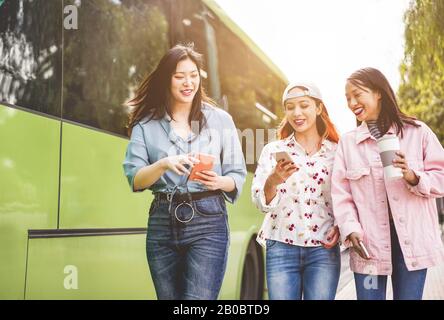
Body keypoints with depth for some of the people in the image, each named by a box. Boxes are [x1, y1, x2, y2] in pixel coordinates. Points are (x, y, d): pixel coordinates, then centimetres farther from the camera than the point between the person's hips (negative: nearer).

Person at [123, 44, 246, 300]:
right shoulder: (146, 124, 6)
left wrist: (218, 182, -17)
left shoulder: (220, 120, 4)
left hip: (207, 221, -2)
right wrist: (163, 165, -20)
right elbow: (134, 180, -2)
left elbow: (238, 176, 5)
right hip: (162, 223, 2)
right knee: (168, 297, 12)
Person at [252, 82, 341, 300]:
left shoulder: (337, 152, 5)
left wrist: (340, 226, -7)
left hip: (324, 250, 0)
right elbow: (260, 202, -5)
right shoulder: (273, 150, 4)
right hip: (281, 248, 0)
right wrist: (274, 180, -24)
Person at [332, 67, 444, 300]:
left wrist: (414, 177, -18)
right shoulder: (347, 142, 8)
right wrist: (351, 229, -13)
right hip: (369, 243, 1)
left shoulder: (417, 132, 5)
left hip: (412, 240, -1)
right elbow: (341, 194, 2)